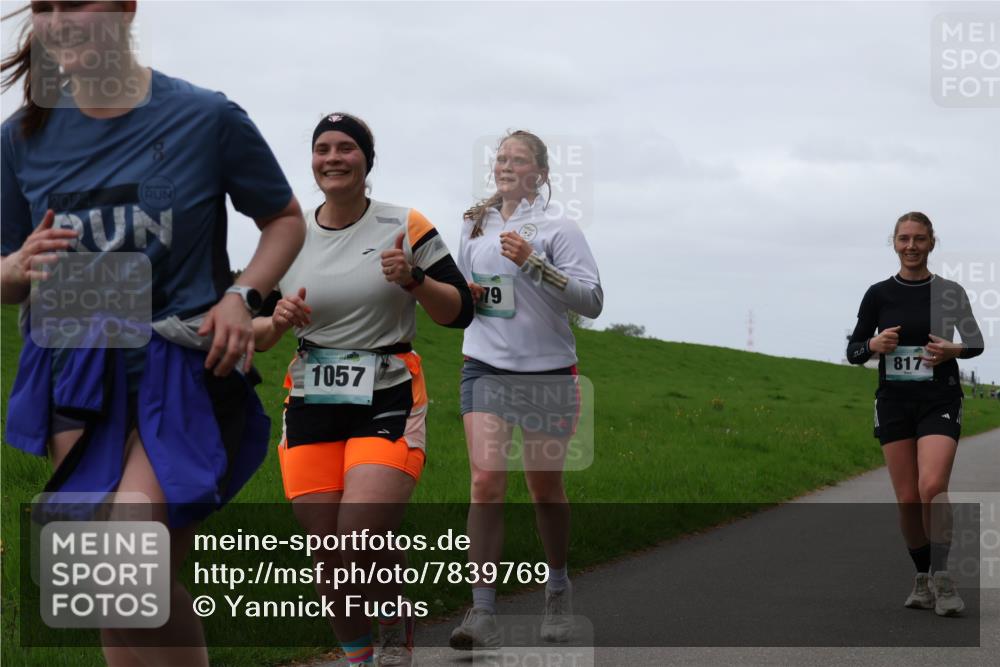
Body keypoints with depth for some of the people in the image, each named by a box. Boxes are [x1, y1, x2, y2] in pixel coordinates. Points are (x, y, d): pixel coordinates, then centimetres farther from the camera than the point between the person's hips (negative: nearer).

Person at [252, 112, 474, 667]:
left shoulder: (404, 227, 0)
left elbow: (459, 312, 1)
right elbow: (252, 333, 12)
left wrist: (413, 280, -16)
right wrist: (276, 322, -10)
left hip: (388, 402, -3)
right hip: (312, 407, 3)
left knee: (360, 543, -19)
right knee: (329, 557, 1)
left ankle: (399, 621, 11)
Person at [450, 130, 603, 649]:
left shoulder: (557, 228, -3)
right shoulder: (475, 224, 12)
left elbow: (592, 300, -13)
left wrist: (532, 264, -22)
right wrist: (463, 294, 4)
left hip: (548, 372, -3)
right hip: (485, 367, 3)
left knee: (545, 487, 8)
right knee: (486, 480, -13)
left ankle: (558, 591, 32)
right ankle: (483, 612, -15)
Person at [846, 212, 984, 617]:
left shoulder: (949, 292, 0)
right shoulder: (879, 294, 3)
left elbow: (976, 343, 11)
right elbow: (853, 352, 6)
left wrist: (952, 350, -10)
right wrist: (873, 345, -16)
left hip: (940, 400, -2)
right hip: (894, 402, 2)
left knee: (932, 487, -21)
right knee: (907, 499, 2)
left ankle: (941, 576, -12)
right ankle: (924, 577, 18)